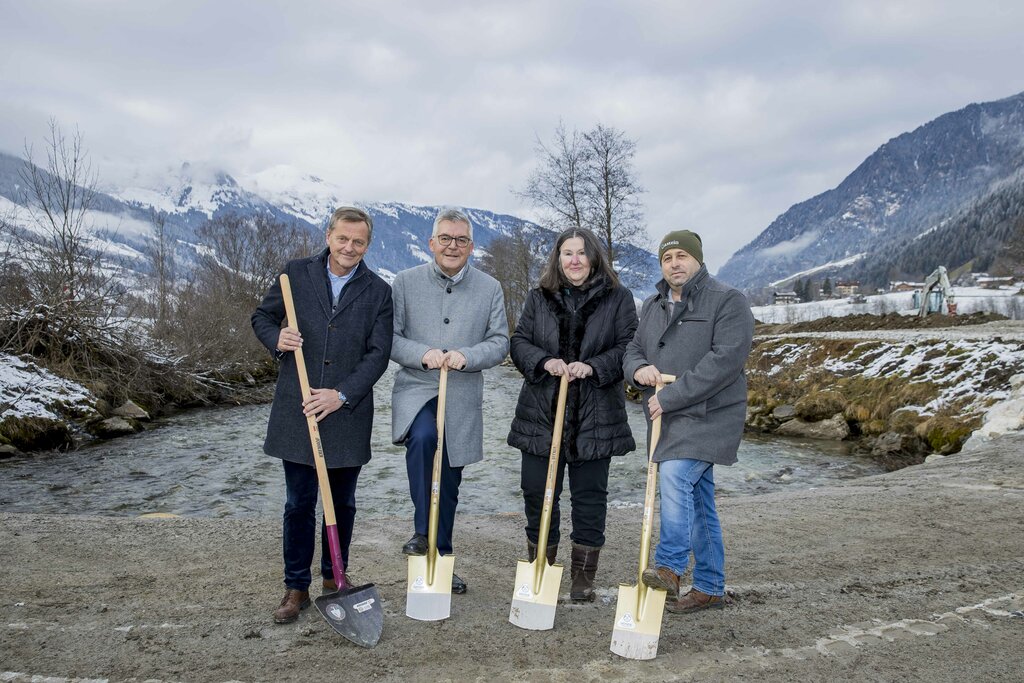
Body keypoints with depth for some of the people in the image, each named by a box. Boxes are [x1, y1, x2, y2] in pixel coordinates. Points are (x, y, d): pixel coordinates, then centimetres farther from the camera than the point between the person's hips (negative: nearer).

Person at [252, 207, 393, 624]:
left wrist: (342, 395, -15)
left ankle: (334, 577, 31)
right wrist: (276, 339, -13)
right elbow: (262, 317, 11)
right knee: (299, 504, 5)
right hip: (296, 411, 0)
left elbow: (378, 353, -4)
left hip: (348, 413, 1)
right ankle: (296, 587, 19)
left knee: (342, 504, 13)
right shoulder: (296, 273, 2)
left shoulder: (378, 291, 1)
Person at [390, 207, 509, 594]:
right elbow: (389, 338, 0)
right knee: (423, 437, -35)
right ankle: (423, 533, -19)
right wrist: (423, 354, -18)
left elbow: (499, 343, 3)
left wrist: (466, 356, -17)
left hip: (462, 399, 2)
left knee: (449, 485, 10)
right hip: (416, 390, -2)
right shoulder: (405, 282, 2)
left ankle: (440, 559, 28)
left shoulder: (490, 289, 5)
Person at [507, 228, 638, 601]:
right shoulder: (539, 297, 9)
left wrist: (593, 367, -17)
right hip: (543, 412, 2)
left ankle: (583, 577, 20)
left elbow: (628, 347, -2)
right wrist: (544, 361, -14)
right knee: (538, 493, 6)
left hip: (595, 417, -2)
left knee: (590, 495, 6)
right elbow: (519, 342, 6)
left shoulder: (618, 298, 3)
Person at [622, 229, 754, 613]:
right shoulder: (652, 307, 15)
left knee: (675, 476, -25)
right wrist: (638, 368, -10)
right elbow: (632, 349, 17)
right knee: (698, 499, 12)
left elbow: (725, 359, -19)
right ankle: (710, 588, 21)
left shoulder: (728, 302, -8)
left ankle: (669, 566, -15)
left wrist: (670, 396, -21)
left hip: (709, 415, -7)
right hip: (670, 418, 7)